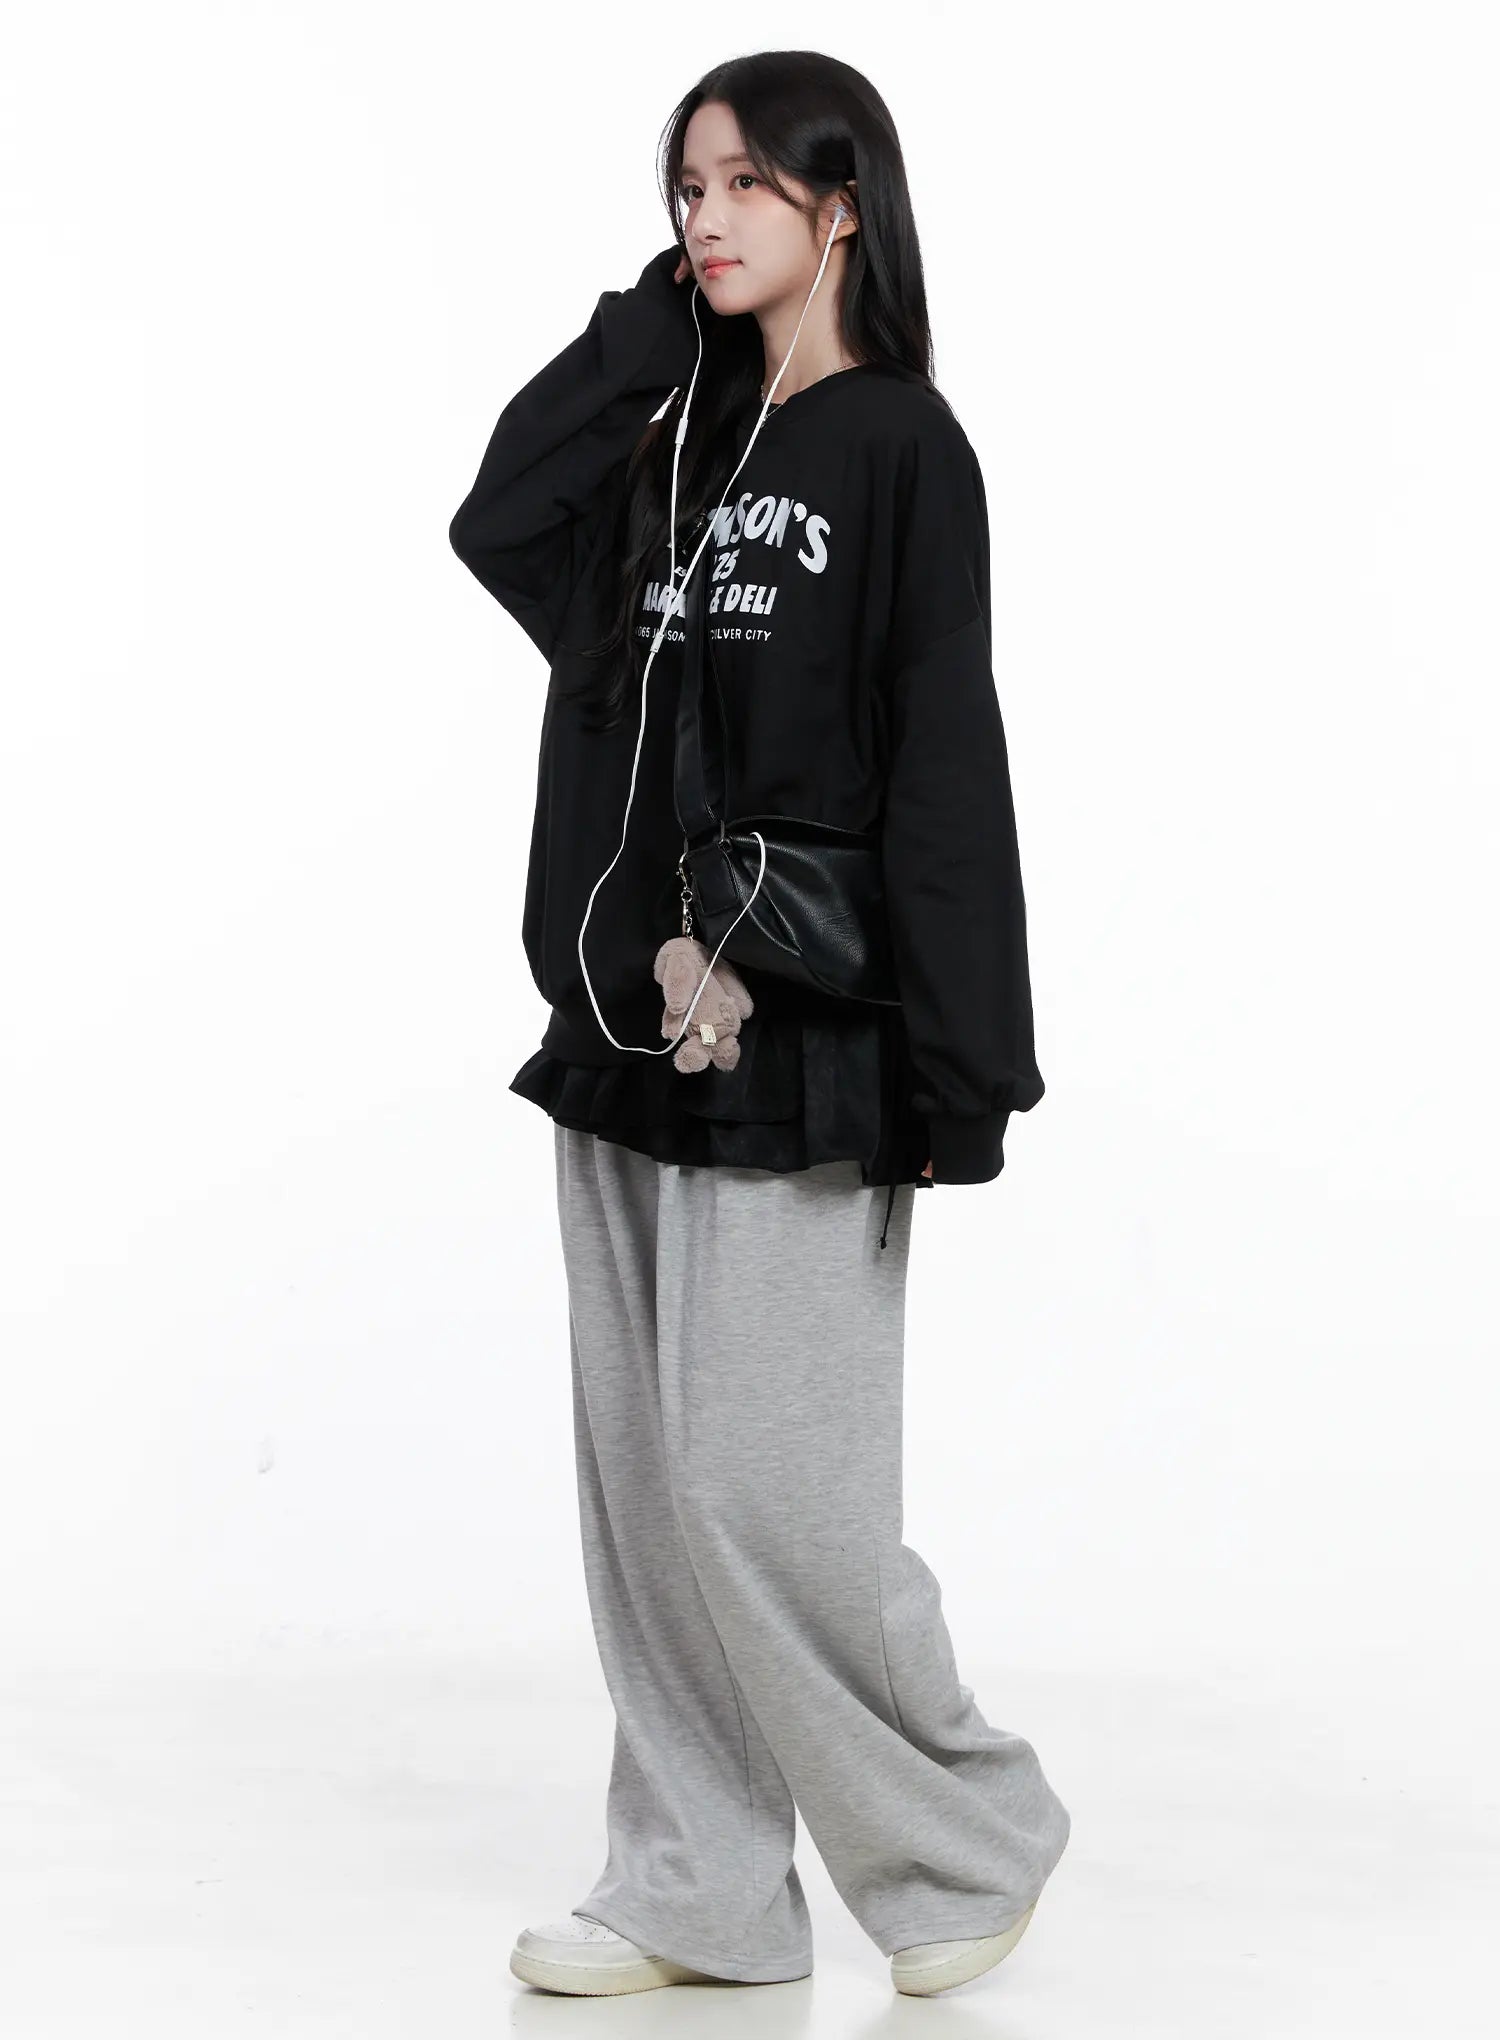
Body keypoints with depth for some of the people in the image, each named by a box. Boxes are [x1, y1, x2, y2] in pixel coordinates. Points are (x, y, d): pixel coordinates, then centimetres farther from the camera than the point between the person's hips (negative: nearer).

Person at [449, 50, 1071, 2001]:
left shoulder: (901, 450, -6)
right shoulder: (683, 438, 14)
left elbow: (946, 771, -11)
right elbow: (502, 523, -2)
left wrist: (961, 1073, -16)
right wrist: (657, 313, 0)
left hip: (798, 1045, -7)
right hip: (632, 1025, 7)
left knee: (764, 1485, -7)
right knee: (644, 1479, 8)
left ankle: (971, 1838, 13)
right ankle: (698, 1889, 17)